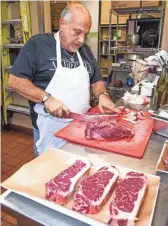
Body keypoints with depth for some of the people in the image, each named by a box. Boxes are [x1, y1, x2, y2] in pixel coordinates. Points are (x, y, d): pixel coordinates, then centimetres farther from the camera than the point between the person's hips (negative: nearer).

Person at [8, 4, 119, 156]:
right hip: (50, 129, -5)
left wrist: (102, 95, -6)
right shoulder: (37, 44, -9)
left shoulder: (85, 50, 10)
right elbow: (15, 81, -12)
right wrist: (46, 98, -23)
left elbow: (96, 80, 15)